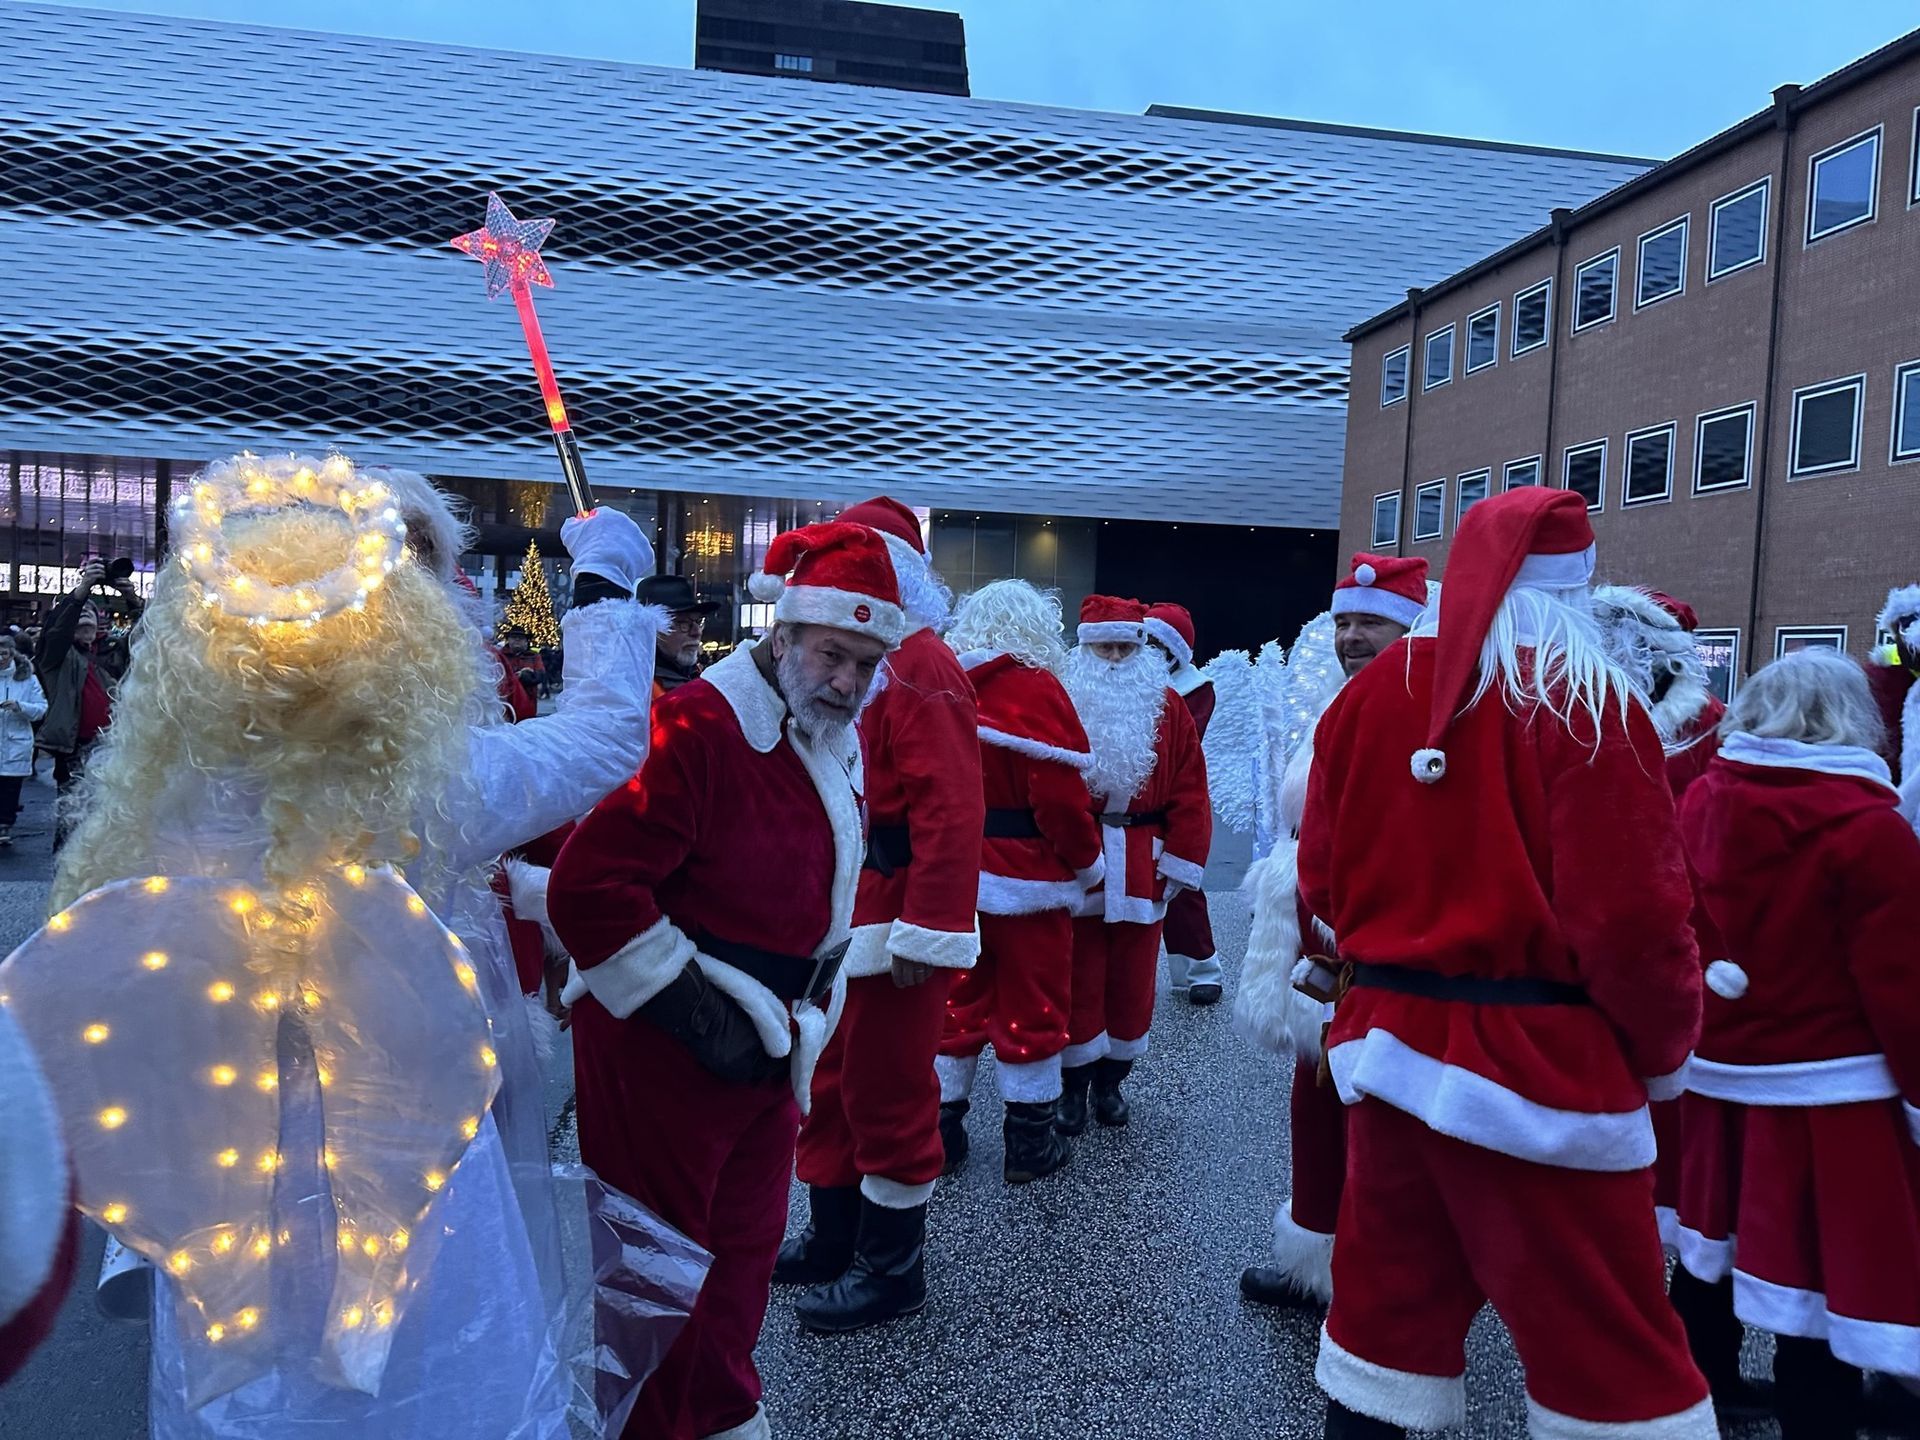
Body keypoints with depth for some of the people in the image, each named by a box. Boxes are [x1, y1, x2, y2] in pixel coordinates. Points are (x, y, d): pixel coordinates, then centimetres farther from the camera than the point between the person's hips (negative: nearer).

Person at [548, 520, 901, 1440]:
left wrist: (805, 1011, 12)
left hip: (769, 1046, 9)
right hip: (666, 1050, -8)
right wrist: (690, 1008, -22)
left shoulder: (839, 740, 7)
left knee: (744, 1245, 22)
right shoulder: (702, 724, -22)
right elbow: (588, 886, -26)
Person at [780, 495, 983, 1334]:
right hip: (833, 916, 9)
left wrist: (924, 933, -23)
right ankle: (834, 1239, 34)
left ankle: (892, 1269, 19)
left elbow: (951, 815, -22)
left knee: (887, 1090, 3)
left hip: (892, 922, -9)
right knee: (830, 1081, 17)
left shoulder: (919, 670, -15)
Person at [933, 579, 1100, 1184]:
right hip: (1025, 876, -5)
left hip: (952, 872, 5)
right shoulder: (1036, 687, -13)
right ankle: (1031, 1140, 17)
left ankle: (940, 1129, 24)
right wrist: (1088, 863, -3)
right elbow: (1059, 797, -17)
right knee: (1031, 1005, 7)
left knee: (957, 998, 16)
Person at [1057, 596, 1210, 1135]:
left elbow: (1189, 793, 2)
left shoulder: (1168, 709, 5)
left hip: (1142, 870, 2)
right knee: (1077, 979, 4)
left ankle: (1110, 1080, 26)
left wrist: (1180, 862, -2)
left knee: (1131, 980, 10)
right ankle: (1072, 1085, 18)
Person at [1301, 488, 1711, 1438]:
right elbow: (1631, 911, -17)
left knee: (1391, 1288, 20)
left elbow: (1321, 876, 7)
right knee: (1606, 1335, 8)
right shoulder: (1585, 702, -13)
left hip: (1388, 1037, 6)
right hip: (1537, 1057, -5)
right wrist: (1664, 1046, -1)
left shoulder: (1375, 689, 3)